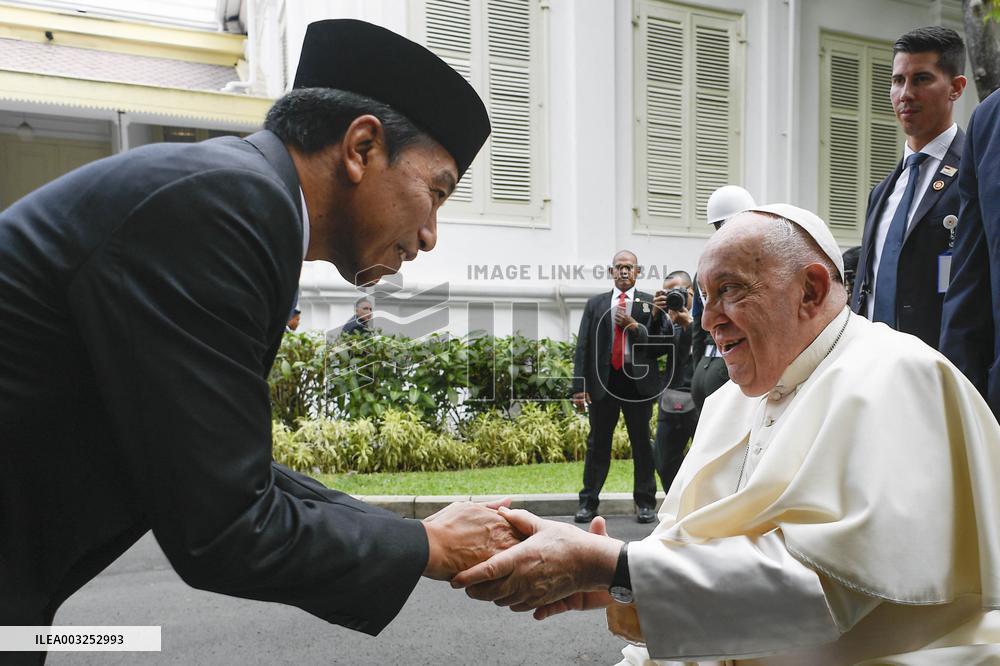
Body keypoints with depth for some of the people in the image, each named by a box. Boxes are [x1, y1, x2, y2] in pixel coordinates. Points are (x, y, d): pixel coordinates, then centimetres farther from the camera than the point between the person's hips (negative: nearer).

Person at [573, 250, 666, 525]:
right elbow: (583, 346, 5)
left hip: (638, 380, -1)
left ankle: (645, 503, 17)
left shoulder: (650, 304, 6)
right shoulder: (595, 304, 10)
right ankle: (588, 502, 14)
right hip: (603, 381, 1)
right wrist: (580, 385, -3)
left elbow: (661, 345, -1)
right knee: (598, 443, 6)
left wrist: (635, 327, -15)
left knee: (642, 443, 7)